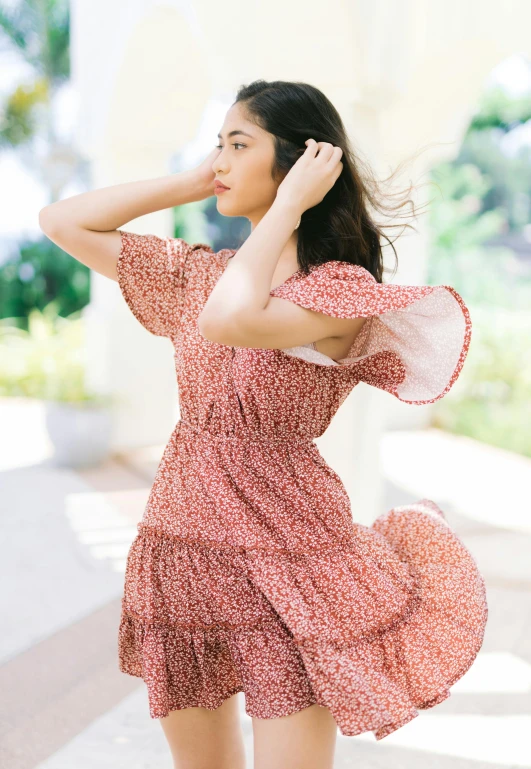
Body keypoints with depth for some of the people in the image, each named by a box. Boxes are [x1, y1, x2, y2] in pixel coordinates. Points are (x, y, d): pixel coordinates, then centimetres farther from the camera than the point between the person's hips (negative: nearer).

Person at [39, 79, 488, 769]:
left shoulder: (343, 289, -12)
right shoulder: (200, 271, 7)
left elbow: (230, 319, -31)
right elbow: (63, 221, 7)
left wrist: (288, 201, -18)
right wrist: (189, 184, 3)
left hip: (282, 562, -6)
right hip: (179, 551, 6)